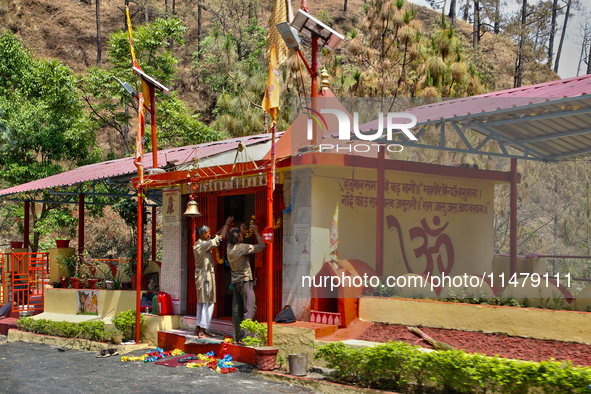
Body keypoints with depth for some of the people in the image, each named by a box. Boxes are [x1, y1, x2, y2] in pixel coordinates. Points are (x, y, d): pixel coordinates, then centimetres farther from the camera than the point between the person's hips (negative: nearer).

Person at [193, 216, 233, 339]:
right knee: (208, 304, -6)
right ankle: (202, 331, -7)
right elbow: (221, 237, -14)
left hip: (200, 277, 10)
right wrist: (227, 224, -1)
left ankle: (198, 329, 19)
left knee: (201, 303, 15)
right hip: (206, 277, -10)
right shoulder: (204, 245, -17)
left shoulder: (198, 245, 11)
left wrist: (225, 226, 20)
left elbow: (216, 236, 22)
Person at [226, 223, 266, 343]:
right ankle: (245, 337, -9)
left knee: (236, 311, 7)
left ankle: (236, 337, 8)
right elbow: (261, 246, -10)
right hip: (245, 281, -7)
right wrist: (256, 232, 0)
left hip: (235, 282, 7)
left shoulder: (229, 247, 5)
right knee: (249, 309, -4)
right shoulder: (242, 248, -15)